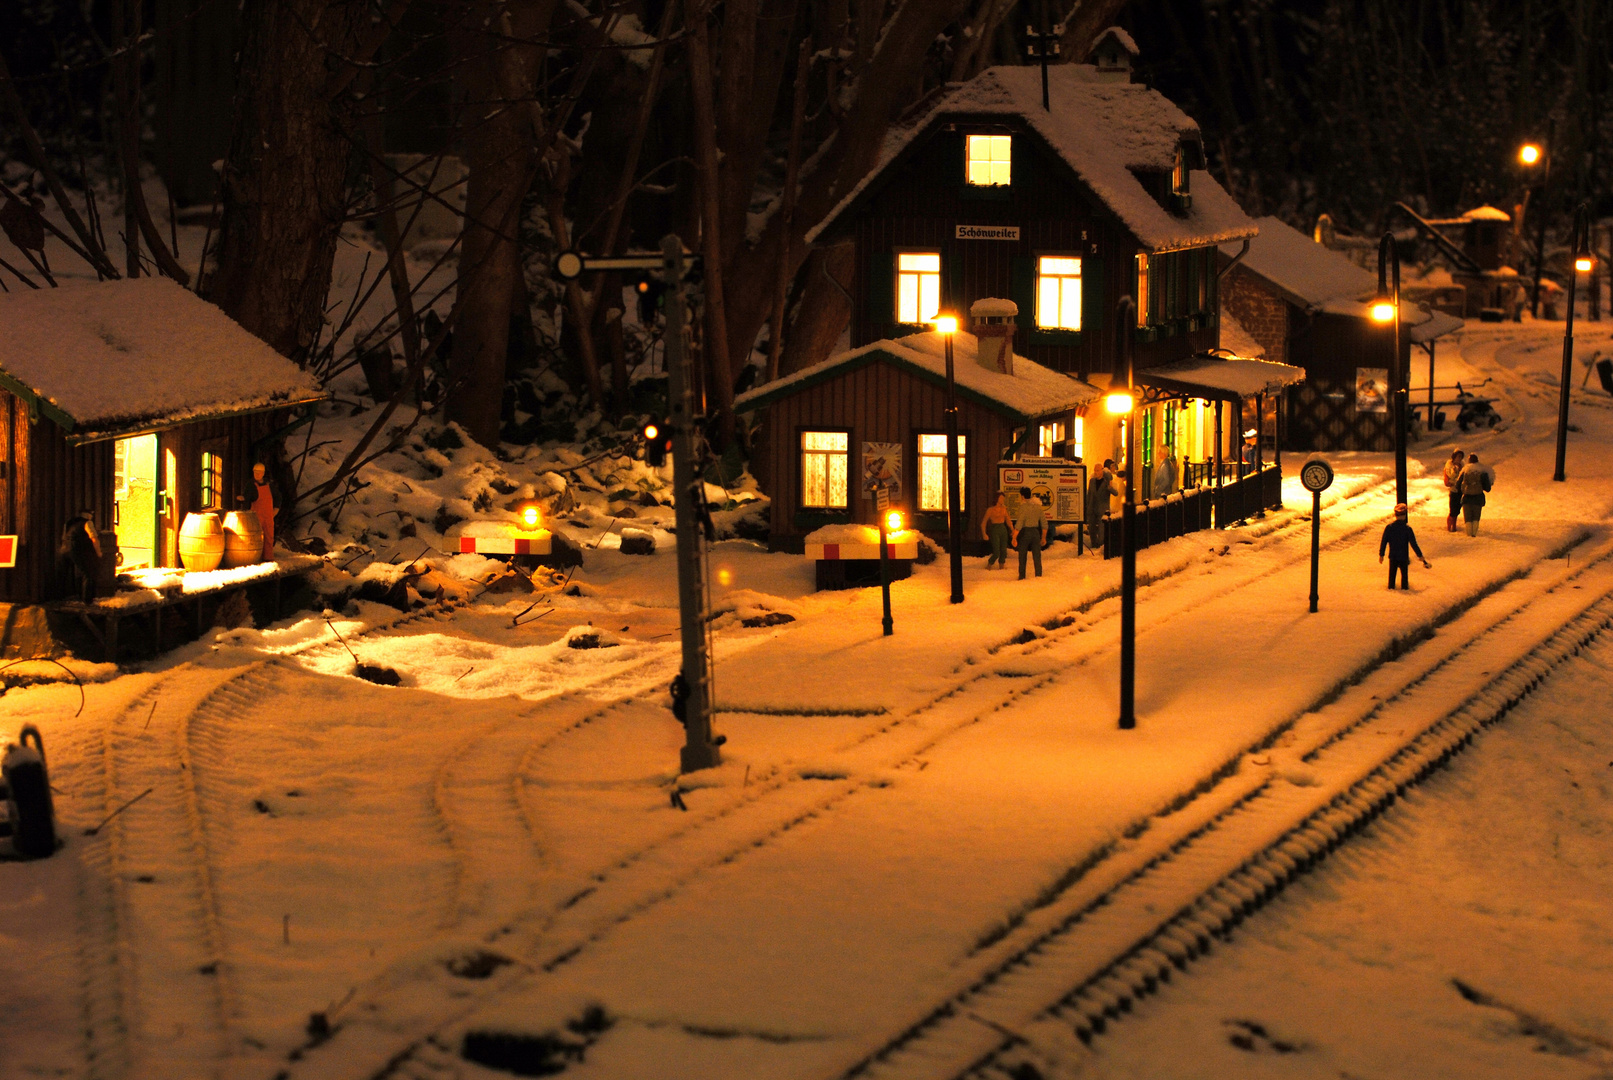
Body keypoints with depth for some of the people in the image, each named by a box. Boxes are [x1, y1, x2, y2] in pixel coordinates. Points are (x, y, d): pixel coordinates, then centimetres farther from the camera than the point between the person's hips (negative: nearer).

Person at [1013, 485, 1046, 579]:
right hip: (1036, 532, 4)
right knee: (1037, 555, 5)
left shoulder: (1023, 507, -12)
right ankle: (1038, 575, -4)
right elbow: (1044, 524, 10)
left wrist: (1014, 538, -16)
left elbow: (1019, 525, -19)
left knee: (1022, 556, 9)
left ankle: (1022, 577, 13)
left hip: (1025, 533, -4)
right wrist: (1043, 538, 18)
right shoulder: (1037, 506, 6)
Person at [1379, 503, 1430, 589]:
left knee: (1392, 575, 15)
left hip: (1392, 556, 2)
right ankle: (1404, 588, 18)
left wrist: (1381, 554, 9)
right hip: (1403, 556, -2)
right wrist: (1420, 555, -2)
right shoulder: (1407, 529, -14)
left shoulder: (1389, 527, -7)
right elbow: (1413, 544, -12)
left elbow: (1383, 542, -3)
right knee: (1404, 575, 13)